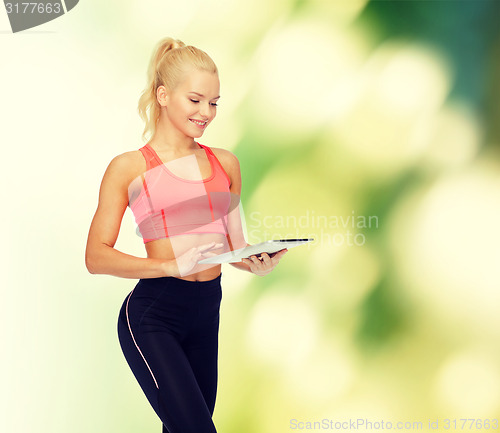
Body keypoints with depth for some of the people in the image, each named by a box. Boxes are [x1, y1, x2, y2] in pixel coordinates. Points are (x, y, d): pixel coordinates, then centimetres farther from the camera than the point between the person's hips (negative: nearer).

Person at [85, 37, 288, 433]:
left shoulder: (225, 163, 12)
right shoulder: (129, 169, -2)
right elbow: (96, 255, -6)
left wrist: (258, 263, -7)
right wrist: (171, 265, -19)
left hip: (206, 312, 5)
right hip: (151, 314, -5)